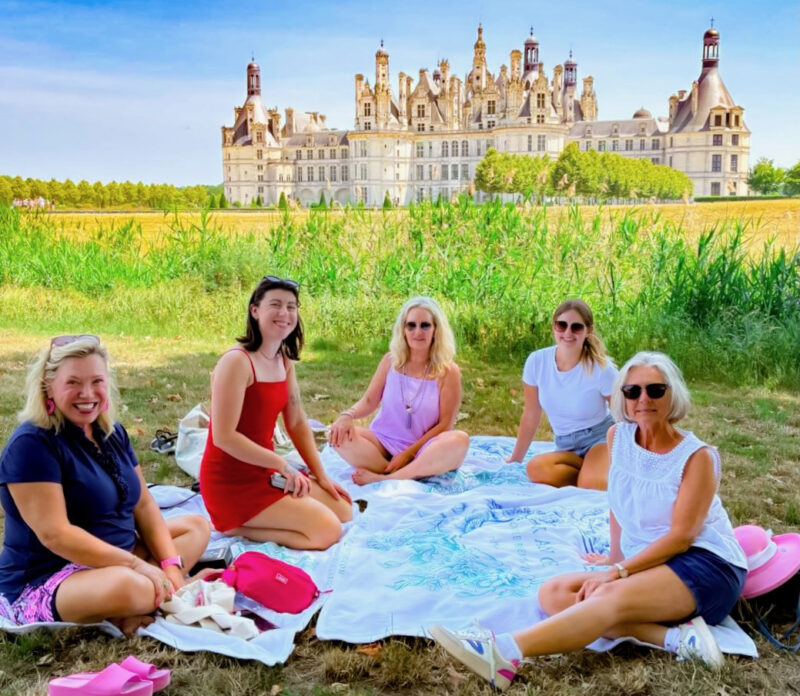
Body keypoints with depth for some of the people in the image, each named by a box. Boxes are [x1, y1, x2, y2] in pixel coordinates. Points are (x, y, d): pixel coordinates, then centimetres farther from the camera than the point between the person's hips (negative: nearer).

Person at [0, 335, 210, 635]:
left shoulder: (112, 432, 7)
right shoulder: (31, 444, -18)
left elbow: (143, 504, 8)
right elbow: (55, 534, -25)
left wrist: (171, 564, -6)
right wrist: (136, 564, -25)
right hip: (45, 582, -9)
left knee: (197, 526, 7)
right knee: (128, 587, -40)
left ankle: (156, 592, -15)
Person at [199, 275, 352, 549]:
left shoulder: (285, 362, 6)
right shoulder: (237, 361, -21)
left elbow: (298, 424, 10)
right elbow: (224, 437, -23)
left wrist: (321, 477, 5)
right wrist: (282, 465, -17)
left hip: (265, 472, 9)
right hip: (232, 482, -9)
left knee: (344, 510, 10)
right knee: (328, 530, -15)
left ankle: (251, 521, 10)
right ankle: (235, 527, -4)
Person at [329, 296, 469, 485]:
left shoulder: (448, 371, -7)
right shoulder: (391, 360, 2)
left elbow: (444, 424, -8)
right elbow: (369, 401, 3)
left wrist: (409, 453, -16)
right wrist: (347, 415, -19)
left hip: (423, 449, -2)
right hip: (384, 442, 3)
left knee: (459, 440, -34)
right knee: (338, 433, -22)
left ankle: (383, 479, -32)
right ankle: (405, 476, -29)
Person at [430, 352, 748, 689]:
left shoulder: (697, 457, -11)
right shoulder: (618, 436, 3)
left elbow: (680, 537, -15)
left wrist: (618, 571, -20)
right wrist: (616, 559, 15)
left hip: (705, 566, -7)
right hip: (647, 566, 7)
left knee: (611, 595, -35)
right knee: (553, 594, -15)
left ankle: (505, 653, -52)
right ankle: (675, 635, -27)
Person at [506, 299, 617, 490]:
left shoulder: (601, 369, -16)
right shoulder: (537, 361, -9)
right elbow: (531, 416, 2)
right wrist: (515, 458, 7)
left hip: (600, 438, -4)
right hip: (565, 446, 4)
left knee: (592, 485, -35)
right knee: (536, 469, -30)